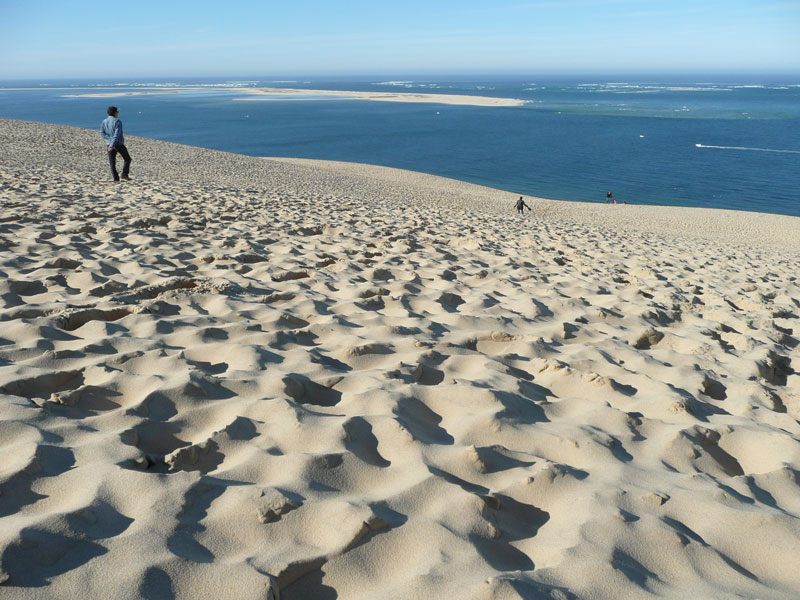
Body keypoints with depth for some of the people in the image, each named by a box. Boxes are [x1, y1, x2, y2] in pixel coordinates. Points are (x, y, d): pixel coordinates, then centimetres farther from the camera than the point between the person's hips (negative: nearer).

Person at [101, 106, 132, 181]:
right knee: (127, 159, 10)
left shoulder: (104, 121, 9)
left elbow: (102, 133, 1)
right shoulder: (117, 121, -8)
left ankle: (116, 178, -3)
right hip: (119, 144, -5)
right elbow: (117, 134, -18)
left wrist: (110, 139, -5)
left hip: (109, 144, 5)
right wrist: (112, 145, -21)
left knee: (112, 163, 5)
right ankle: (124, 174, -4)